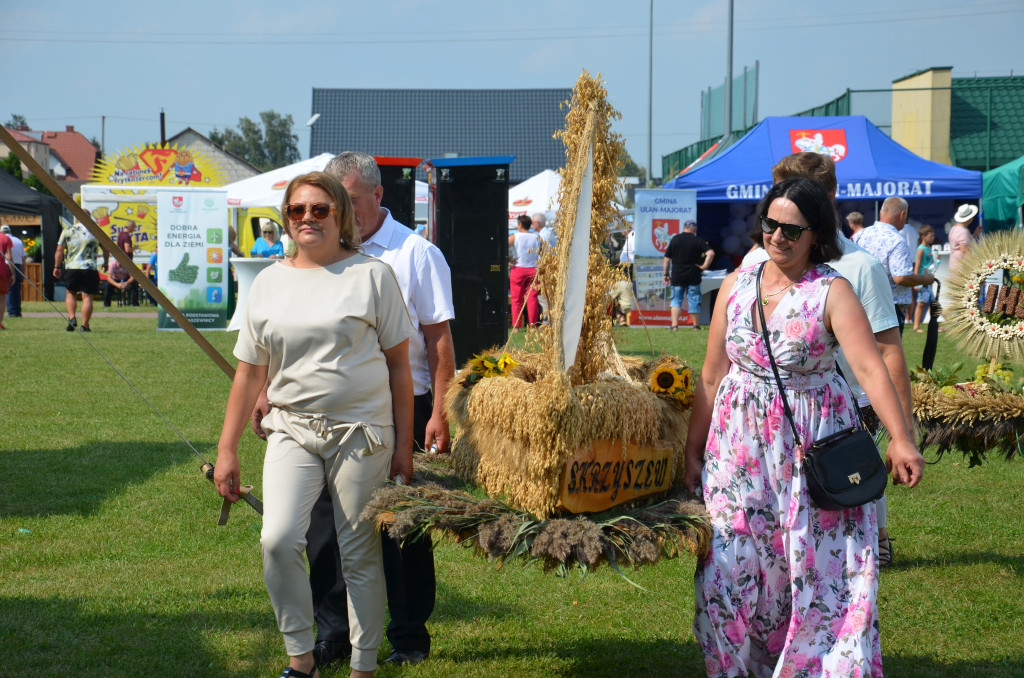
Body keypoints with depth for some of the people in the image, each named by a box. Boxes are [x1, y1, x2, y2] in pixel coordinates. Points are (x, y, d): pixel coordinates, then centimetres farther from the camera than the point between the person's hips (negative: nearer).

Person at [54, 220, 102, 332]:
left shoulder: (67, 231, 4)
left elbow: (59, 250, 2)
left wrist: (56, 267, 9)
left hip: (71, 267, 1)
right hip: (90, 268, -1)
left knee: (70, 293, 19)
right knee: (87, 297, 2)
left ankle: (72, 318, 2)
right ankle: (85, 325, 0)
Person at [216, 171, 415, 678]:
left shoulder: (372, 275, 2)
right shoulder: (269, 282, 10)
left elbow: (398, 365, 4)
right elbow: (250, 373, 14)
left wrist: (403, 446, 1)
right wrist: (226, 450, 10)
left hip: (362, 432, -2)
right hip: (293, 431, 2)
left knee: (361, 554, 3)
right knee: (278, 541, -17)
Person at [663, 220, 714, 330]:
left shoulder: (675, 239, 3)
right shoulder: (698, 241, -3)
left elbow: (667, 259, 4)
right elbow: (711, 253, -16)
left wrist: (666, 274, 11)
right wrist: (704, 266, -7)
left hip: (677, 276, 1)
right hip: (693, 277, -1)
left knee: (676, 299, 8)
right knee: (694, 300, 8)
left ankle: (674, 325, -4)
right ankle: (696, 325, 14)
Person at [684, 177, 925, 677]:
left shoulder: (832, 291, -8)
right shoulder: (737, 284, 4)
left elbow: (870, 367, -20)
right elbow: (712, 375, 9)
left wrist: (900, 440, -32)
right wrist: (693, 452, 11)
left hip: (812, 445, -3)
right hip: (740, 443, 3)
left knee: (818, 568, -2)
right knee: (731, 566, 4)